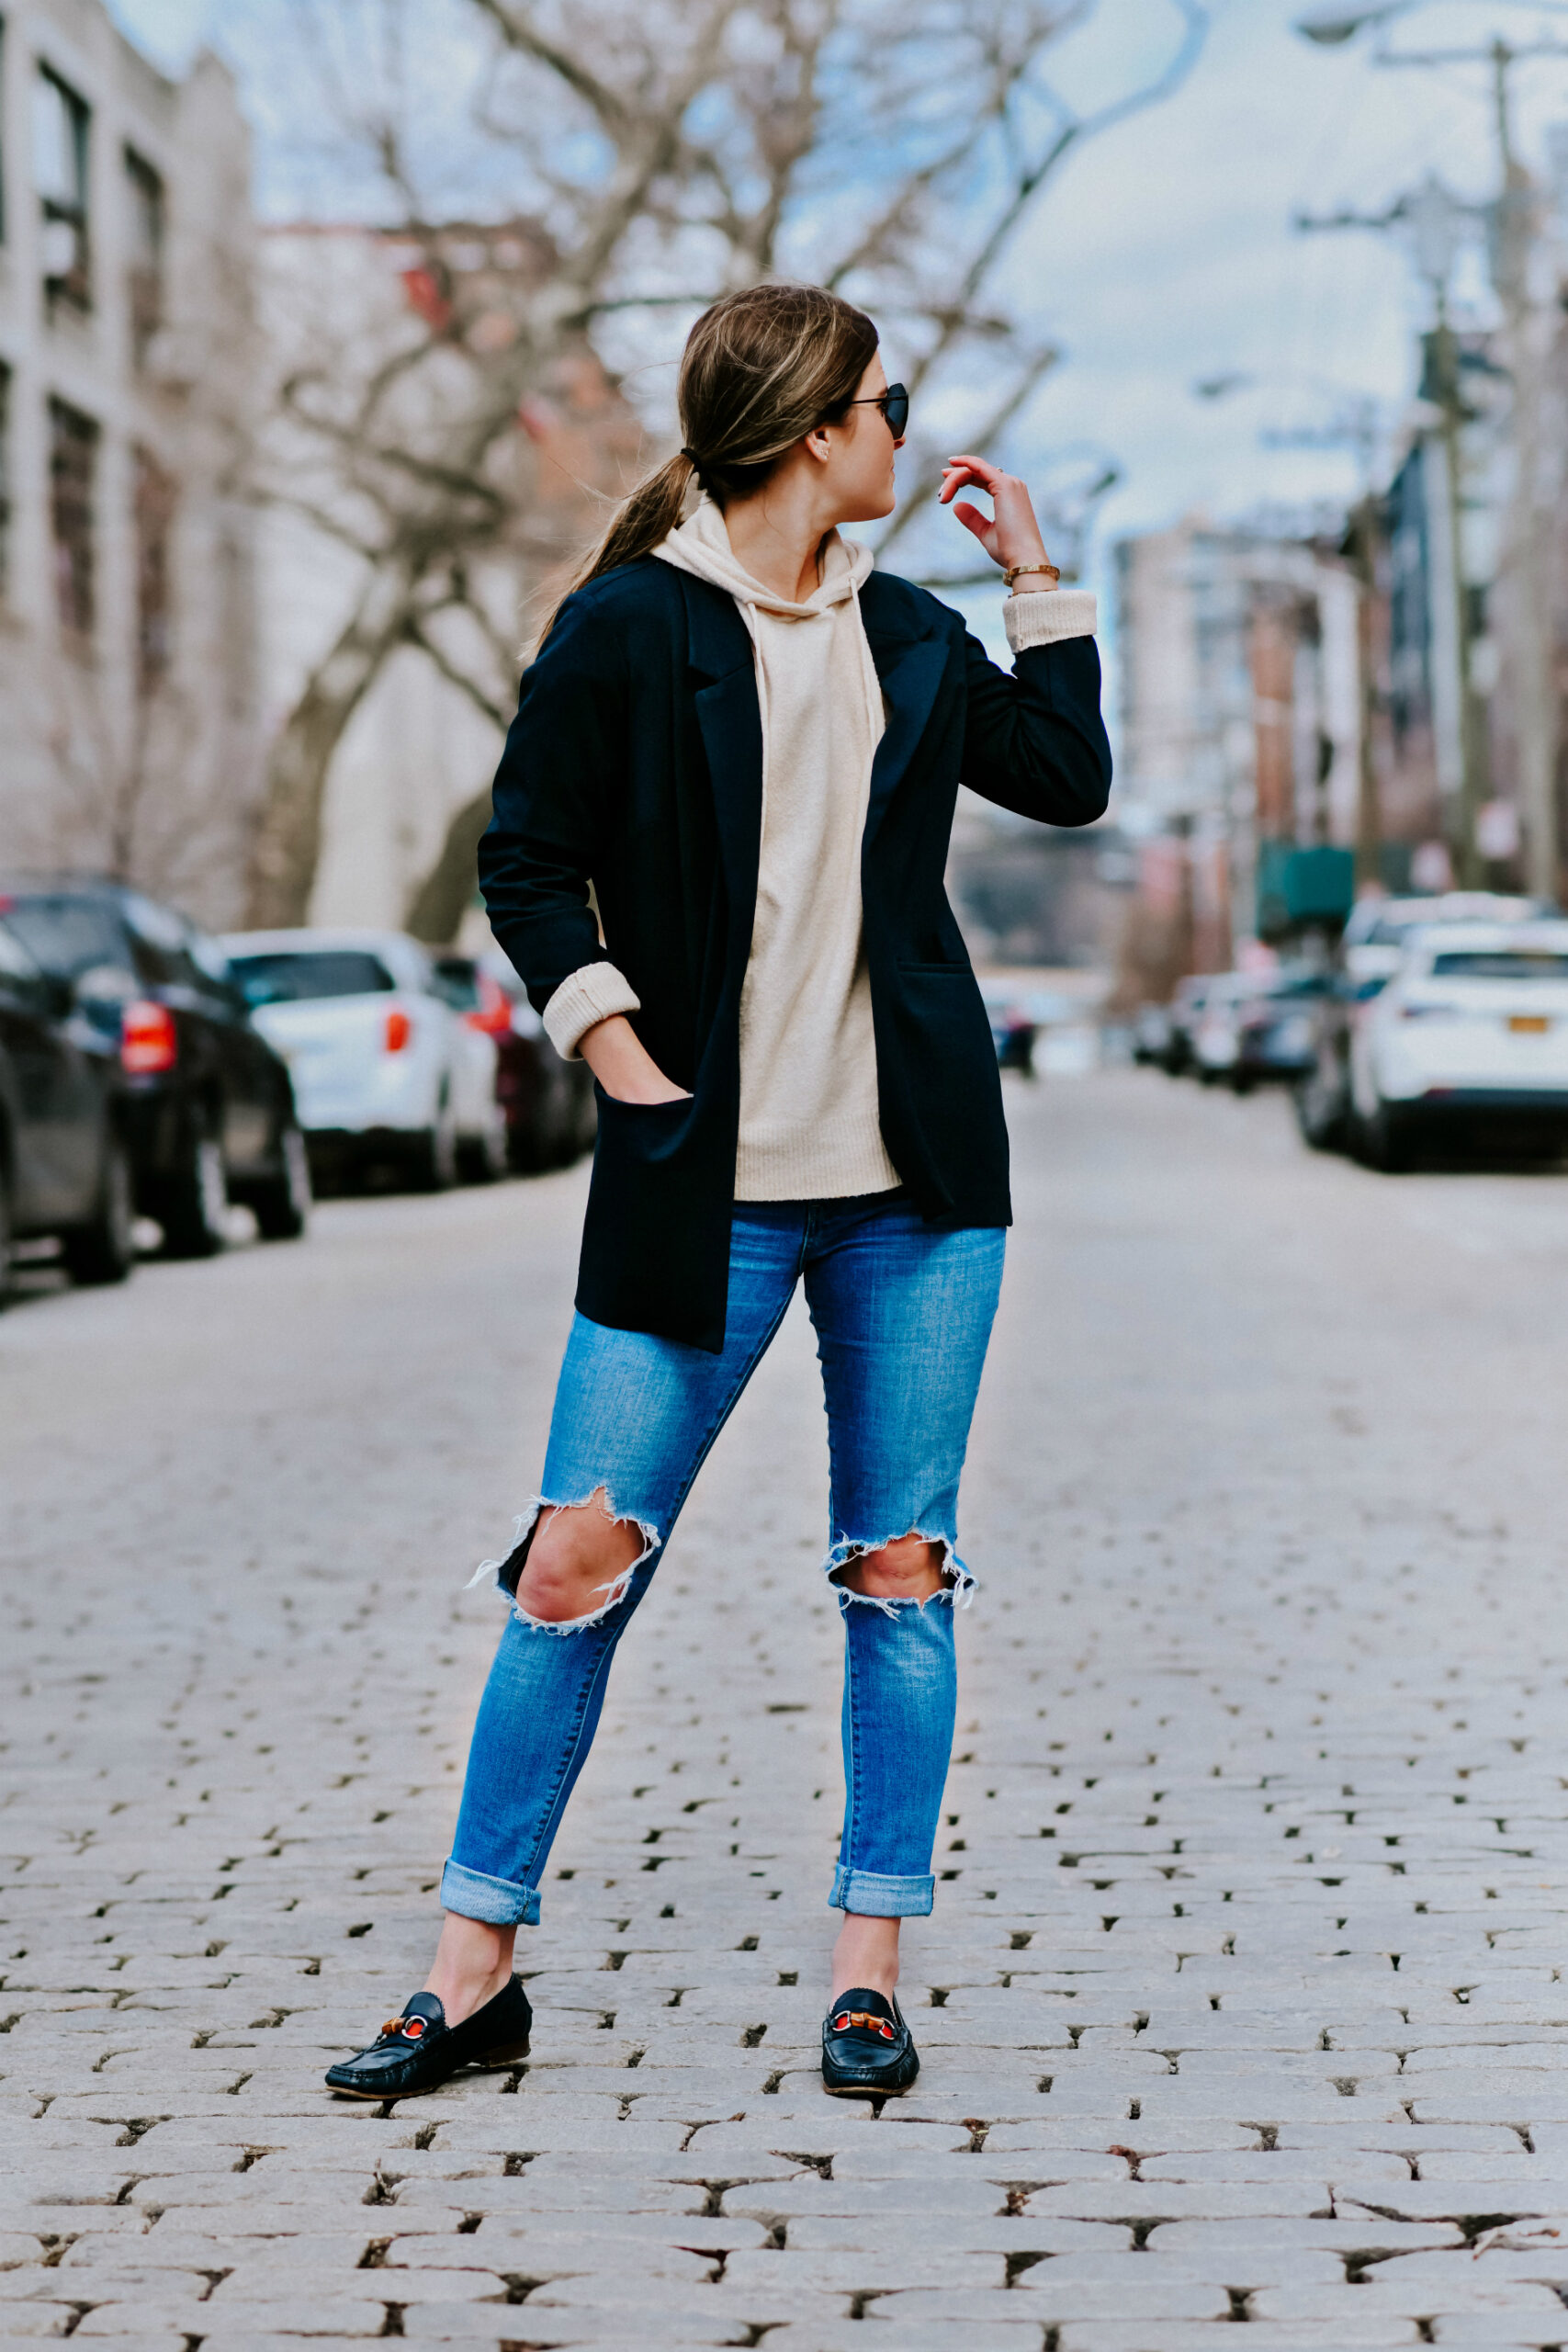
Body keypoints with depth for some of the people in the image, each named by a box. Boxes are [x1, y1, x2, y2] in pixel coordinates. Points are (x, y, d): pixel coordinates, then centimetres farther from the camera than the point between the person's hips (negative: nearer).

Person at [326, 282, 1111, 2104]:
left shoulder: (906, 634, 13)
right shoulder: (625, 627, -2)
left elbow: (1069, 778, 19)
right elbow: (526, 865, 0)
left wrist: (1034, 570, 15)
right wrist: (626, 1066, -8)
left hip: (914, 1181, 4)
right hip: (703, 1183, -4)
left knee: (901, 1568, 3)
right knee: (579, 1559, -5)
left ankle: (868, 1968, 12)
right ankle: (475, 1970, 6)